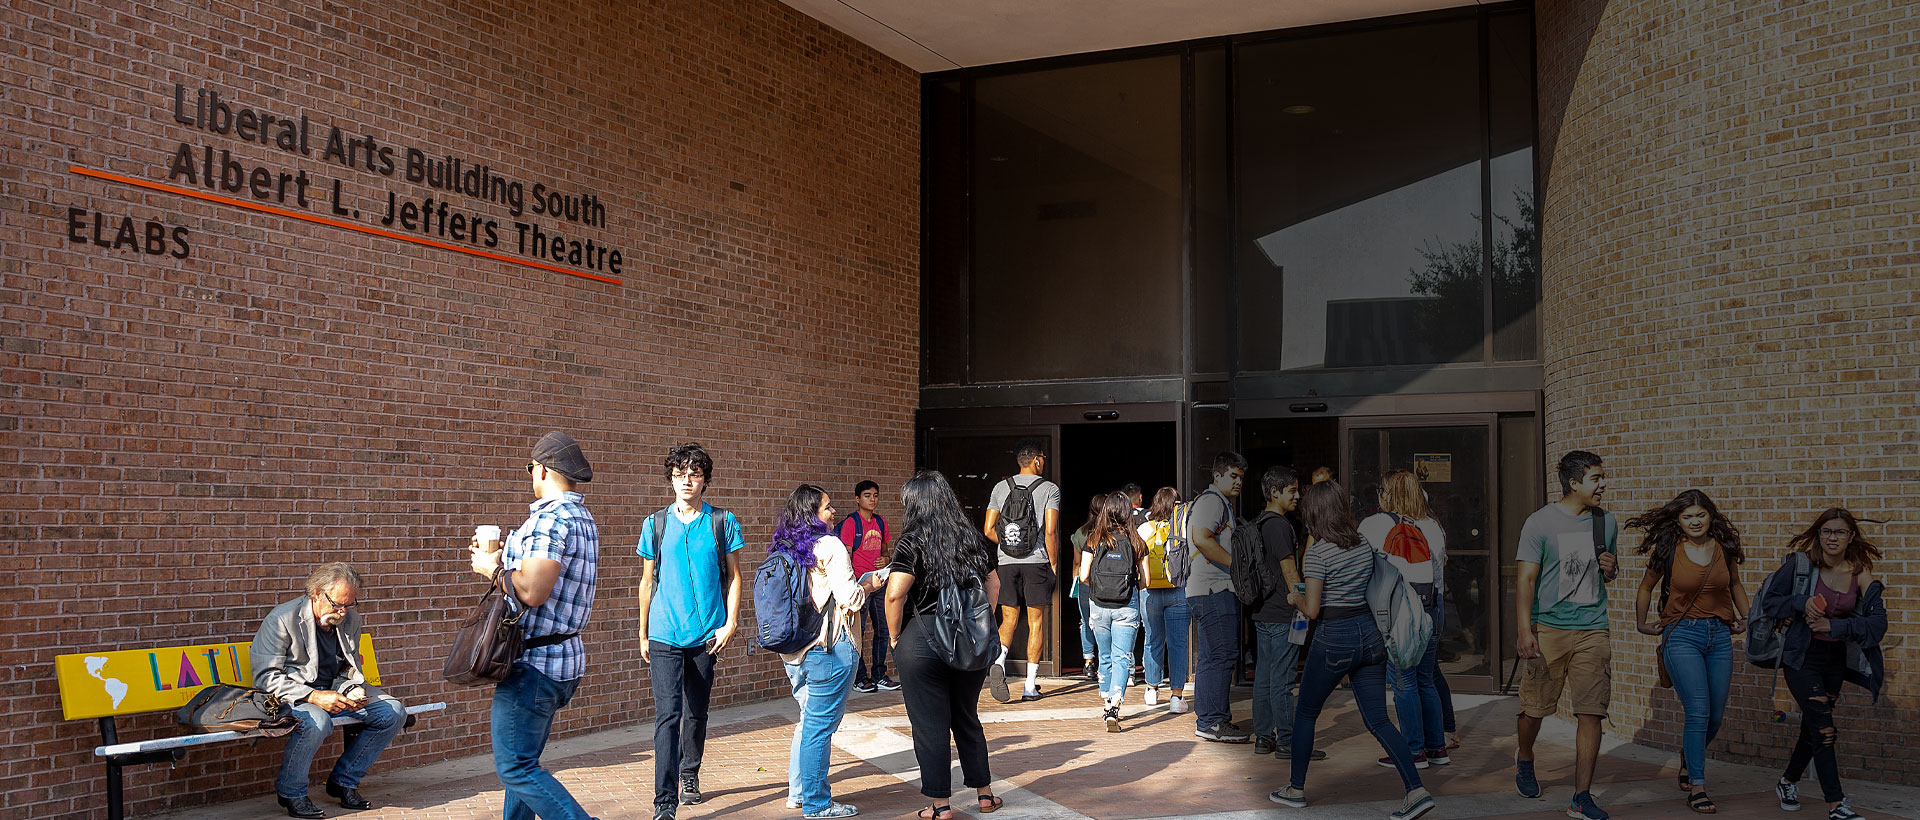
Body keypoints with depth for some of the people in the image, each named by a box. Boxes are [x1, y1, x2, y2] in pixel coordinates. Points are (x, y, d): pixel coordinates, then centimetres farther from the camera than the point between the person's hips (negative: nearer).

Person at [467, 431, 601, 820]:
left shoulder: (550, 518, -18)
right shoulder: (583, 518, 15)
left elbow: (532, 592, -26)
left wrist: (492, 568, -9)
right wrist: (502, 556, 25)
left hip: (534, 662, -10)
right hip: (563, 658, 10)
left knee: (515, 767, -7)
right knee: (523, 760, 18)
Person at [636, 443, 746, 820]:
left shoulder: (723, 522, 2)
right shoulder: (655, 524, 4)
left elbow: (733, 576, 6)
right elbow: (647, 582, 10)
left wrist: (730, 623, -3)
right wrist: (643, 635, 11)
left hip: (706, 634, 1)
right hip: (664, 636, -1)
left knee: (697, 712, 13)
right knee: (668, 714, -9)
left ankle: (689, 775, 35)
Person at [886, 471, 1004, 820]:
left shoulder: (912, 543, -11)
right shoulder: (973, 539, 7)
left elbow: (895, 595, -19)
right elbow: (993, 585, 15)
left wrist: (895, 637, -7)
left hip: (923, 642, -6)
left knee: (930, 725, 5)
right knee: (967, 718, 20)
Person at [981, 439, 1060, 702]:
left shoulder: (1001, 488, 8)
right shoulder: (1049, 489, -2)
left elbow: (989, 530, 4)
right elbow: (1051, 532, -10)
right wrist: (1054, 566, -1)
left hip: (1006, 562, 3)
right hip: (1037, 562, -3)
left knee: (1009, 620, 10)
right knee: (1036, 622, 5)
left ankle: (999, 661, -18)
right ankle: (1031, 685, 6)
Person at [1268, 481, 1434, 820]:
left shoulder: (1318, 551, -13)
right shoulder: (1364, 543, 6)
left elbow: (1312, 610, -13)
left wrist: (1296, 597, 8)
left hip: (1334, 639, -6)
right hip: (1369, 633, 6)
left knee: (1305, 714, 13)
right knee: (1378, 720, 6)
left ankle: (1296, 789, 21)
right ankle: (1417, 790, -7)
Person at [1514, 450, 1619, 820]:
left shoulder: (1607, 522, 11)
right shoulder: (1540, 522, -5)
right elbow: (1526, 578, -7)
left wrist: (1611, 568, 1)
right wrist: (1524, 630, -16)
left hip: (1592, 630, 3)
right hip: (1548, 627, -3)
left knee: (1591, 713, -4)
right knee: (1535, 706, 5)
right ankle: (1524, 759, 36)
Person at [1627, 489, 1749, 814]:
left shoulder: (1724, 547, 4)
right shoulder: (1668, 550, -4)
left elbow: (1735, 585, 23)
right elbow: (1646, 588, 12)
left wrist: (1748, 619, 17)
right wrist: (1641, 624, 13)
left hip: (1719, 635, 4)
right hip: (1682, 635, -4)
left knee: (1715, 716, 7)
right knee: (1698, 711, -13)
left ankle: (1688, 760, 37)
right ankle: (1696, 787, -5)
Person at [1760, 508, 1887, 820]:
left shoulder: (1860, 575, -2)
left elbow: (1878, 622, -8)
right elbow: (1769, 599, -4)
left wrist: (1835, 626, -20)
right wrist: (1801, 602, -21)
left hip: (1836, 659, 4)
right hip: (1801, 656, -4)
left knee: (1812, 726, 14)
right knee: (1823, 727, -12)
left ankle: (1788, 782, 37)